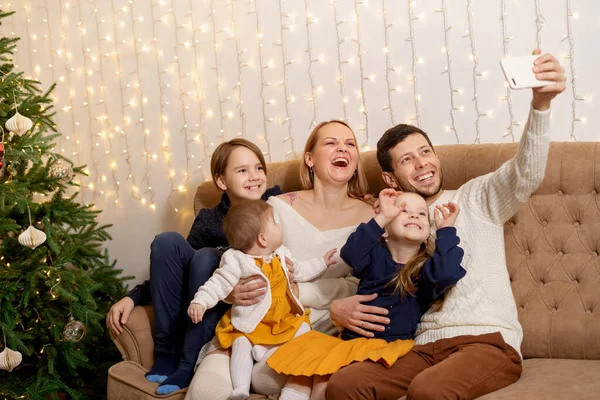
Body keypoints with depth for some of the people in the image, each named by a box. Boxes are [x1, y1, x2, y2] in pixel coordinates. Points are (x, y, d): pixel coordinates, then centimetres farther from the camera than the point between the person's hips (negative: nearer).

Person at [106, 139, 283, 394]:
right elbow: (172, 270, 12)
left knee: (206, 257, -28)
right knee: (167, 242, -15)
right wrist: (132, 297, -5)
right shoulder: (208, 219, 7)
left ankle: (189, 365, -22)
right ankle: (167, 354, -14)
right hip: (200, 308, 4)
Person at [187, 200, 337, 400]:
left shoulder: (281, 254, 8)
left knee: (303, 329, -14)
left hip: (285, 320, 5)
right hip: (251, 323, -5)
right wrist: (200, 302, -31)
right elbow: (218, 285, -16)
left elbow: (299, 271, 25)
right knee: (242, 343, -27)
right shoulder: (237, 262, -14)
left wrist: (321, 263, 23)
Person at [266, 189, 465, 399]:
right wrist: (381, 217, -23)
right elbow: (351, 254, -18)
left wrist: (446, 230, -17)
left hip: (390, 345, -2)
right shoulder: (376, 255, 4)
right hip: (351, 339, 2)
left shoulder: (426, 267, 2)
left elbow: (447, 274, -21)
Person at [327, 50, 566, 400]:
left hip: (488, 341, -3)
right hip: (422, 348, 3)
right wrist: (339, 309, -6)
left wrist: (541, 103, -28)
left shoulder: (476, 199, 10)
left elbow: (527, 174, -11)